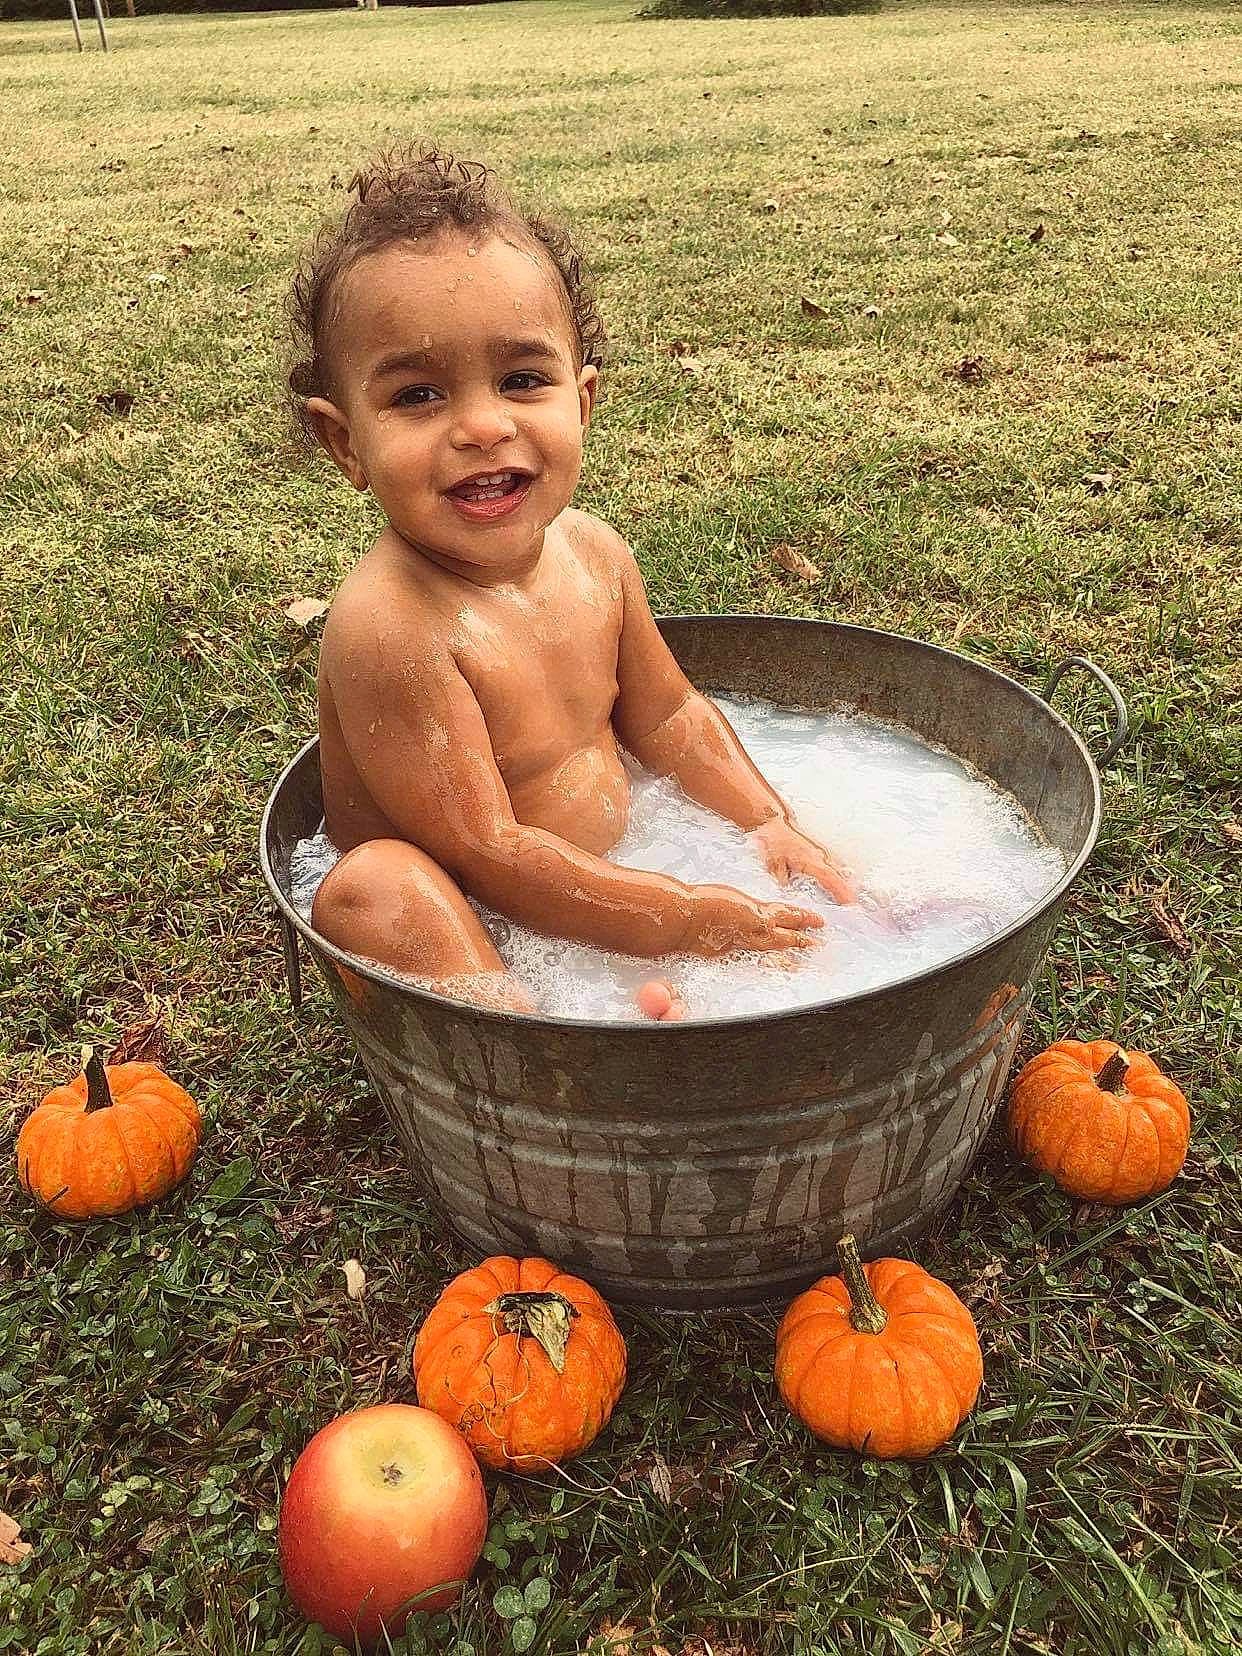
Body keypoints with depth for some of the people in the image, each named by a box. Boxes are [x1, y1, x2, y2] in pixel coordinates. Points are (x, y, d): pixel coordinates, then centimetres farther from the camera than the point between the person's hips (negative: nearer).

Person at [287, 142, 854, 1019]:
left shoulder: (592, 552, -5)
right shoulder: (389, 627, -28)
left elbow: (664, 714, 10)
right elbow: (485, 856, -28)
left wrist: (771, 823, -1)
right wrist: (689, 921, -25)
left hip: (602, 875, 7)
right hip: (466, 937, -7)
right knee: (370, 881, -35)